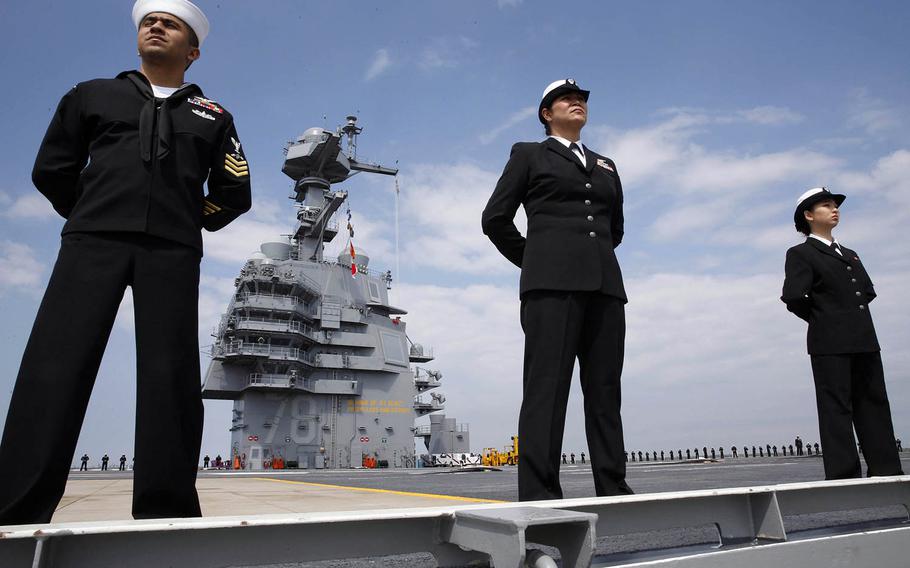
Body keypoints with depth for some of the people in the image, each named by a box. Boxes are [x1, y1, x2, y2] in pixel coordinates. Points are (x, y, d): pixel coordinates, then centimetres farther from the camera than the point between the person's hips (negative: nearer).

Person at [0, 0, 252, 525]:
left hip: (172, 251, 0)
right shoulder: (92, 95, 22)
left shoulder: (213, 118, 21)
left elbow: (234, 194, 17)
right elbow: (52, 171, 20)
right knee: (55, 364, -10)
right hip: (93, 240, 1)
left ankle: (165, 512, -5)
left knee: (170, 374, -8)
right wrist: (93, 217, 16)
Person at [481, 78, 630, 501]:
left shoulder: (605, 166, 26)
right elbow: (495, 218, 8)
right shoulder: (528, 155, 14)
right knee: (547, 385, -11)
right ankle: (538, 493, -10)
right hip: (552, 282, -5)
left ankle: (613, 490, 6)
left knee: (604, 389, 2)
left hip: (604, 283, 5)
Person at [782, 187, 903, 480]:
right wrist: (822, 319, 1)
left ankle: (886, 470, 13)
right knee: (836, 407, -6)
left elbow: (869, 291, 26)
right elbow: (793, 297, -13)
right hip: (830, 343, -7)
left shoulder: (850, 255, 23)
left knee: (874, 404, 7)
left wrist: (833, 317, 10)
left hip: (865, 341, 7)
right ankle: (845, 475, -4)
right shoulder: (800, 254, -1)